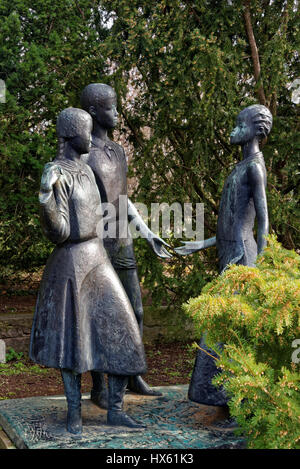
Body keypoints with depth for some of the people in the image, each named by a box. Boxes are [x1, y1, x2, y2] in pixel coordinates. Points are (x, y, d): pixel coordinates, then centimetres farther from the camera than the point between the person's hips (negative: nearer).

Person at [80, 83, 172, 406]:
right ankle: (98, 388, 14)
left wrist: (148, 234, 18)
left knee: (135, 313, 12)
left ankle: (133, 377, 27)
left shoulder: (118, 152, 14)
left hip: (123, 247, 8)